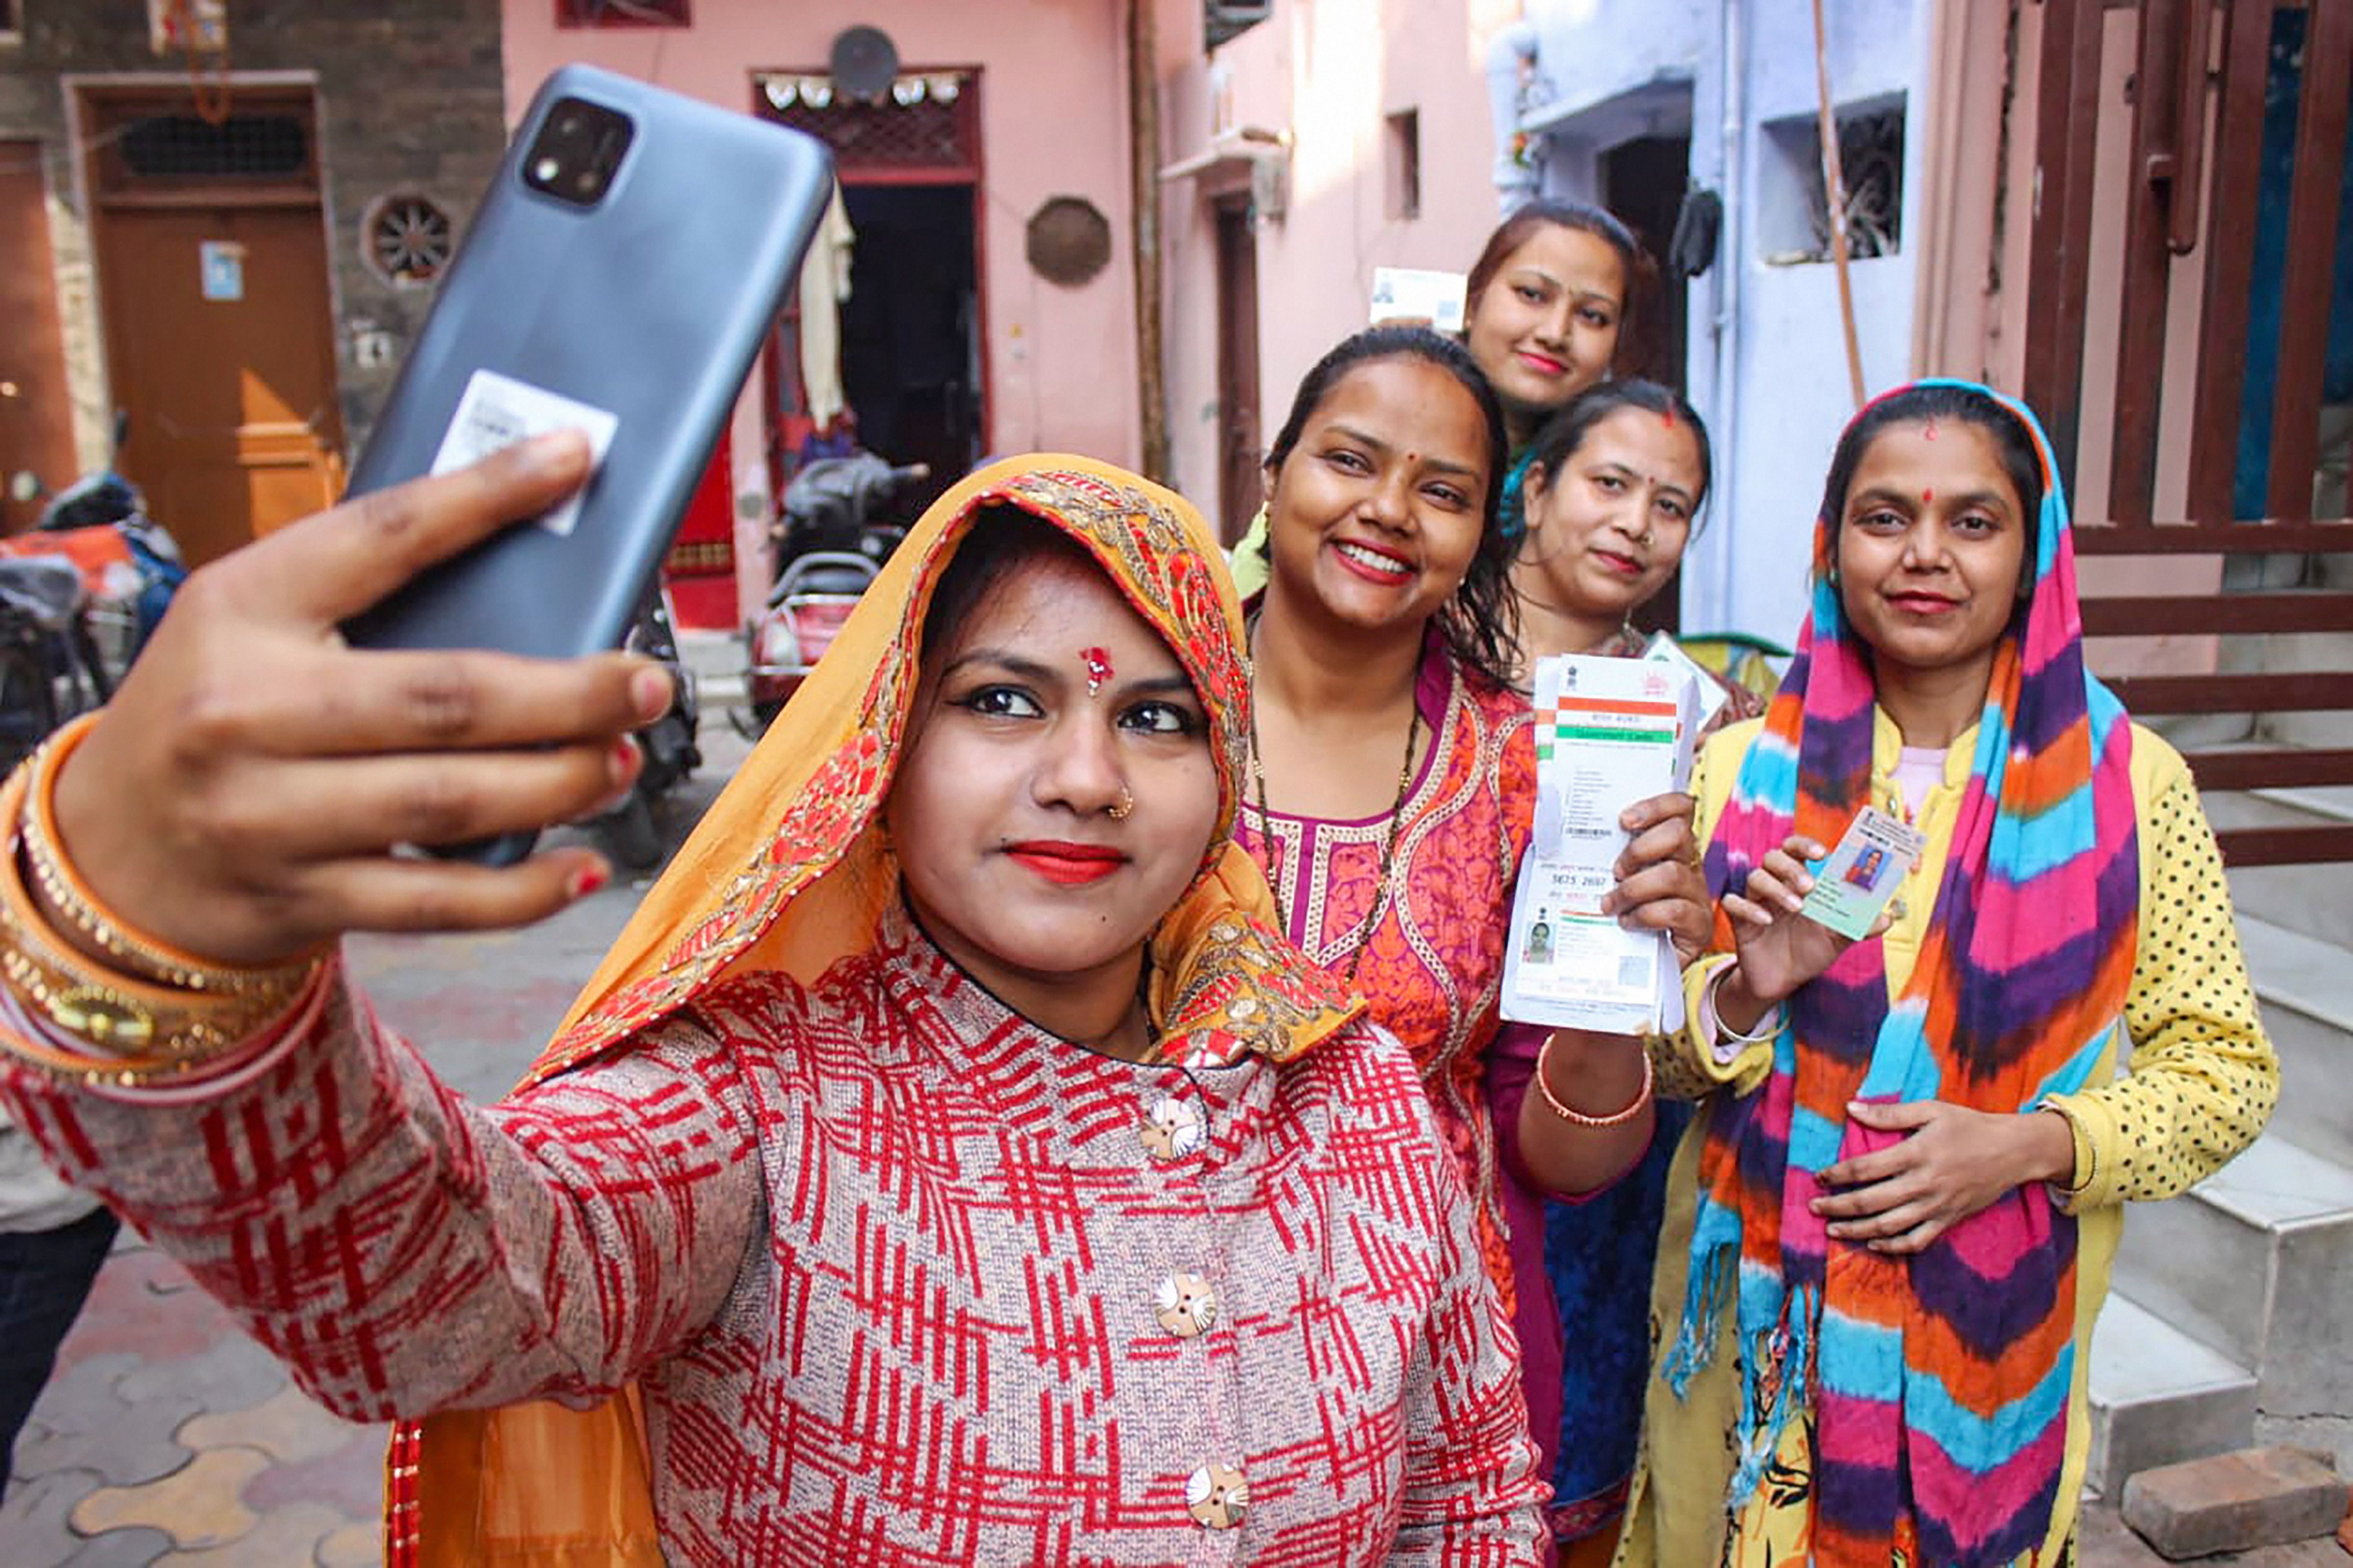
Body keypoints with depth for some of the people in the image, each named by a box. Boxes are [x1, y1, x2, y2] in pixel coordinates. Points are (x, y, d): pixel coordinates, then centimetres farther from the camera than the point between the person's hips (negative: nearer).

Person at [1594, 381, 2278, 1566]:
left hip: (2000, 1323, 0)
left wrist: (2029, 1144, -16)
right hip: (1760, 1311, 1)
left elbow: (2227, 1069, -1)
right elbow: (1642, 1054, 1)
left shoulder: (2129, 784, -6)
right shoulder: (1741, 769, -3)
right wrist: (1742, 998, -20)